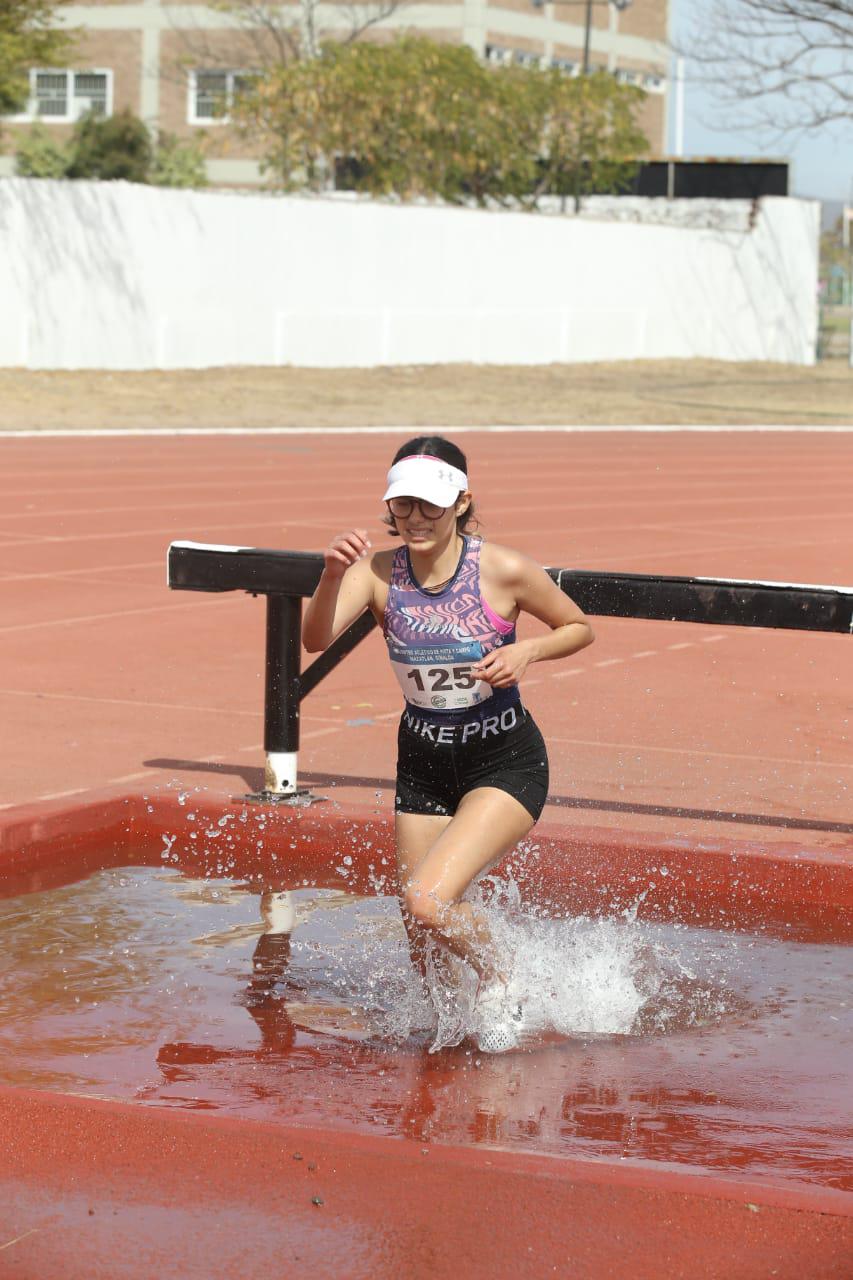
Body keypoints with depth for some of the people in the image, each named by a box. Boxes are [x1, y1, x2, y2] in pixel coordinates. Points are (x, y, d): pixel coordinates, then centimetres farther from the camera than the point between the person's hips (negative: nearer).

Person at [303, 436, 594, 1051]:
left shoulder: (504, 571, -16)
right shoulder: (376, 571, -10)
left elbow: (579, 628, 0)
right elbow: (316, 640, -26)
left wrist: (527, 651, -19)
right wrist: (332, 574, -43)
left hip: (506, 763, -4)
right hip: (423, 764, 4)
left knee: (427, 901, -25)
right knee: (427, 955, 10)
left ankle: (498, 978, 5)